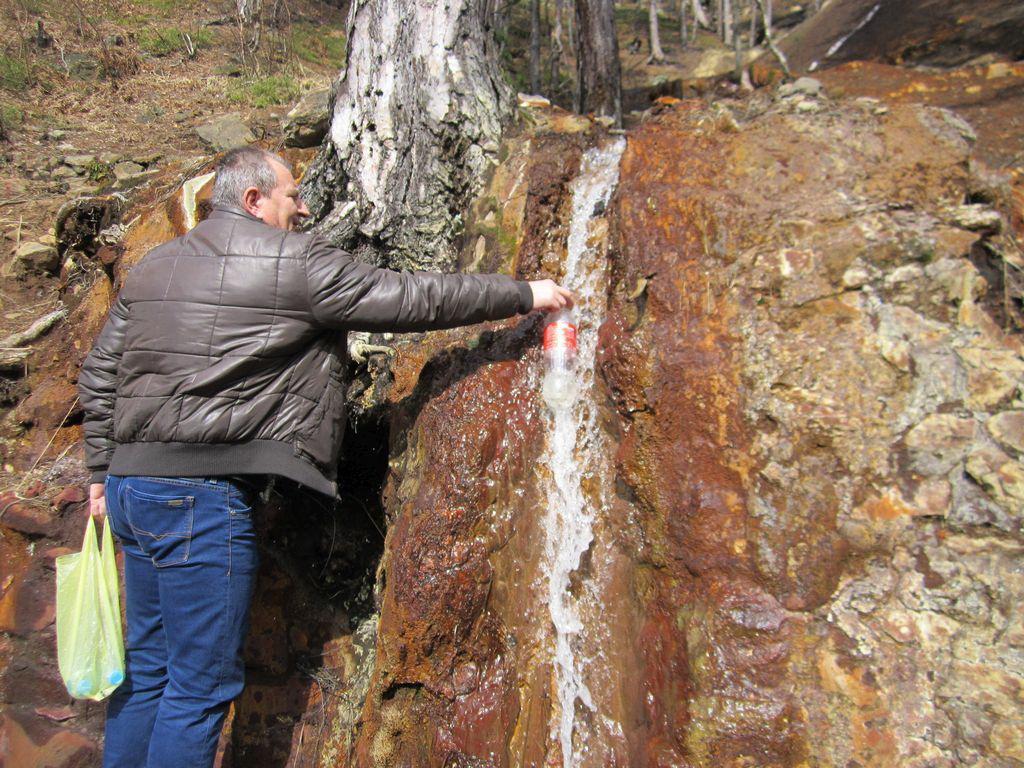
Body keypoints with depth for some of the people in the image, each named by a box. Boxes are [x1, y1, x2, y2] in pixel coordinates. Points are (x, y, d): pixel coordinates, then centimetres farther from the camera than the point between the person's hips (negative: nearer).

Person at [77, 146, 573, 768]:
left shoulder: (151, 266, 15)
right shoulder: (298, 261, -7)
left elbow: (99, 375, 16)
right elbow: (414, 298, -5)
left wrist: (104, 470, 23)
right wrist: (524, 294, 4)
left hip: (132, 484, 9)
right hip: (204, 493, -9)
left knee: (145, 672, 19)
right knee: (201, 685, 2)